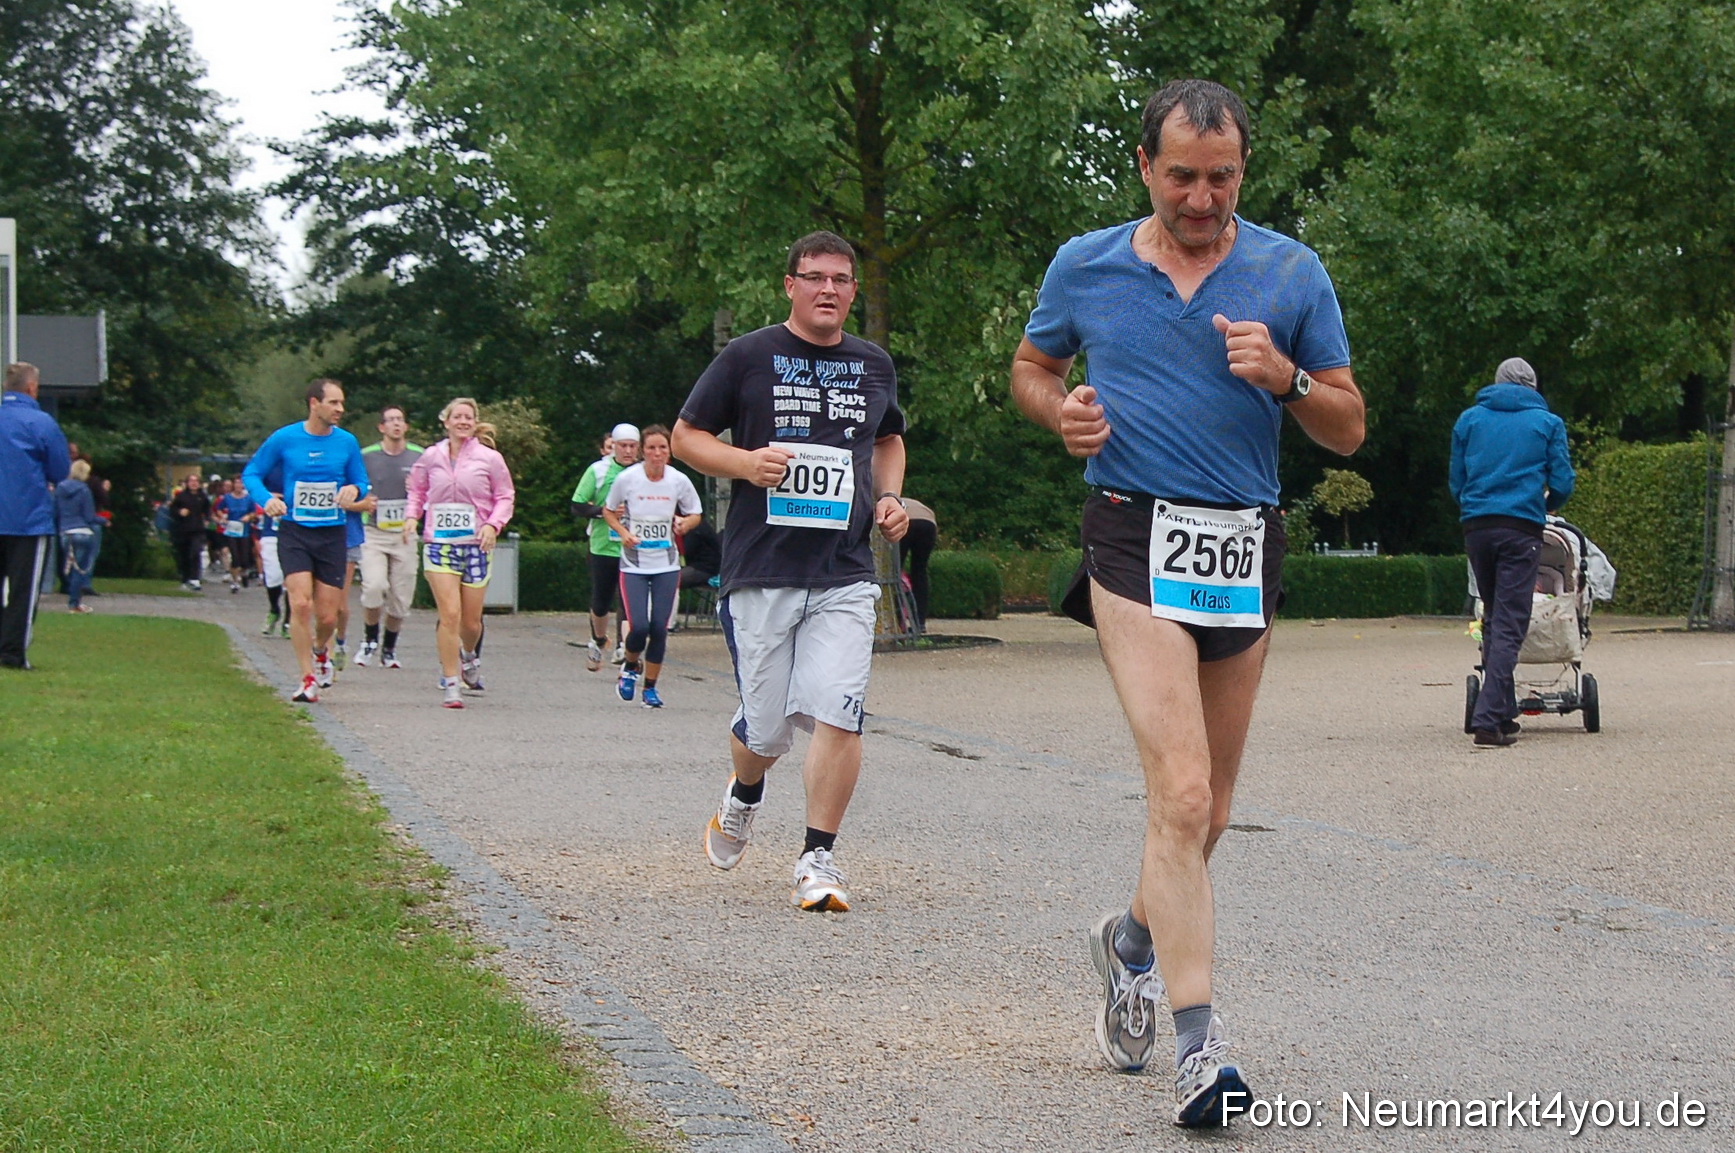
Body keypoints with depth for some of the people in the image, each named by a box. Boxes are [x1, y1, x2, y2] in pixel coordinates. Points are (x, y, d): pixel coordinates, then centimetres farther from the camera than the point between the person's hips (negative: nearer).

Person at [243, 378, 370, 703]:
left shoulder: (347, 442, 2)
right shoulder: (284, 439, -4)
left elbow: (362, 482, 12)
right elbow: (252, 473, 5)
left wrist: (354, 489, -13)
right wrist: (267, 498, -15)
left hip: (332, 535, 2)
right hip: (294, 533, -2)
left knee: (327, 616, 2)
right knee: (301, 604, -16)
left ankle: (320, 652, 37)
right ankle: (308, 678, -4)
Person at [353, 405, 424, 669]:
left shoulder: (419, 457, 7)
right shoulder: (366, 457, 3)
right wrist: (363, 504, -10)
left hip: (405, 535, 2)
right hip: (374, 532, -2)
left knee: (400, 598, 2)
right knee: (374, 586, -20)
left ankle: (389, 649, 20)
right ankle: (369, 639, 3)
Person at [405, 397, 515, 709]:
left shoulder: (490, 459, 0)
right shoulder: (431, 457, 4)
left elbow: (505, 497, 6)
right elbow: (417, 490, 18)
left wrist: (493, 524, -10)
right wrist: (412, 516, 1)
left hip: (476, 545, 0)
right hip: (439, 543, 0)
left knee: (471, 621, 7)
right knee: (449, 614, -13)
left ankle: (469, 656, 42)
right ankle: (451, 684, -6)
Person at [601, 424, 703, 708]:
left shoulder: (679, 481, -4)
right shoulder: (627, 479, -8)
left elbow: (694, 514, 11)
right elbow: (608, 511, 8)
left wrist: (684, 524, -12)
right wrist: (623, 532, -11)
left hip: (667, 565, 2)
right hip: (634, 565, -2)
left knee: (660, 628, -2)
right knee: (639, 627, -13)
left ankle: (650, 688, 15)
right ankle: (630, 667, 20)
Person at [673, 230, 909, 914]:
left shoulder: (874, 365, 13)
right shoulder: (748, 357, 1)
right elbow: (687, 435, 6)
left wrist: (888, 497, 12)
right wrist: (745, 462, -13)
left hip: (845, 575, 2)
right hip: (760, 572, -2)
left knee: (838, 714, -13)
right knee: (767, 726, 3)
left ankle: (818, 859, -2)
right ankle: (744, 797, 38)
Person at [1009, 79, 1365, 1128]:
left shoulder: (1292, 274, 4)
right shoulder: (1084, 267, 4)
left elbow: (1350, 430, 6)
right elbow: (1031, 368, 21)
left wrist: (1286, 377, -14)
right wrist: (1060, 411, -2)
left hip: (1248, 548, 3)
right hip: (1138, 538, -3)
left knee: (1210, 807, 14)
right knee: (1182, 794, -17)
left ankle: (1135, 940, 42)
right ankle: (1198, 1042, -16)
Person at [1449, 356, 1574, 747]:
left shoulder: (1469, 419, 14)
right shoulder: (1547, 422, 7)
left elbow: (1456, 482, 15)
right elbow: (1562, 484, 5)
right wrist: (1546, 506, 26)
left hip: (1476, 528, 3)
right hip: (1521, 529, -3)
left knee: (1493, 620, 15)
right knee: (1509, 625, -7)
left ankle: (1503, 713, 15)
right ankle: (1489, 718, -18)